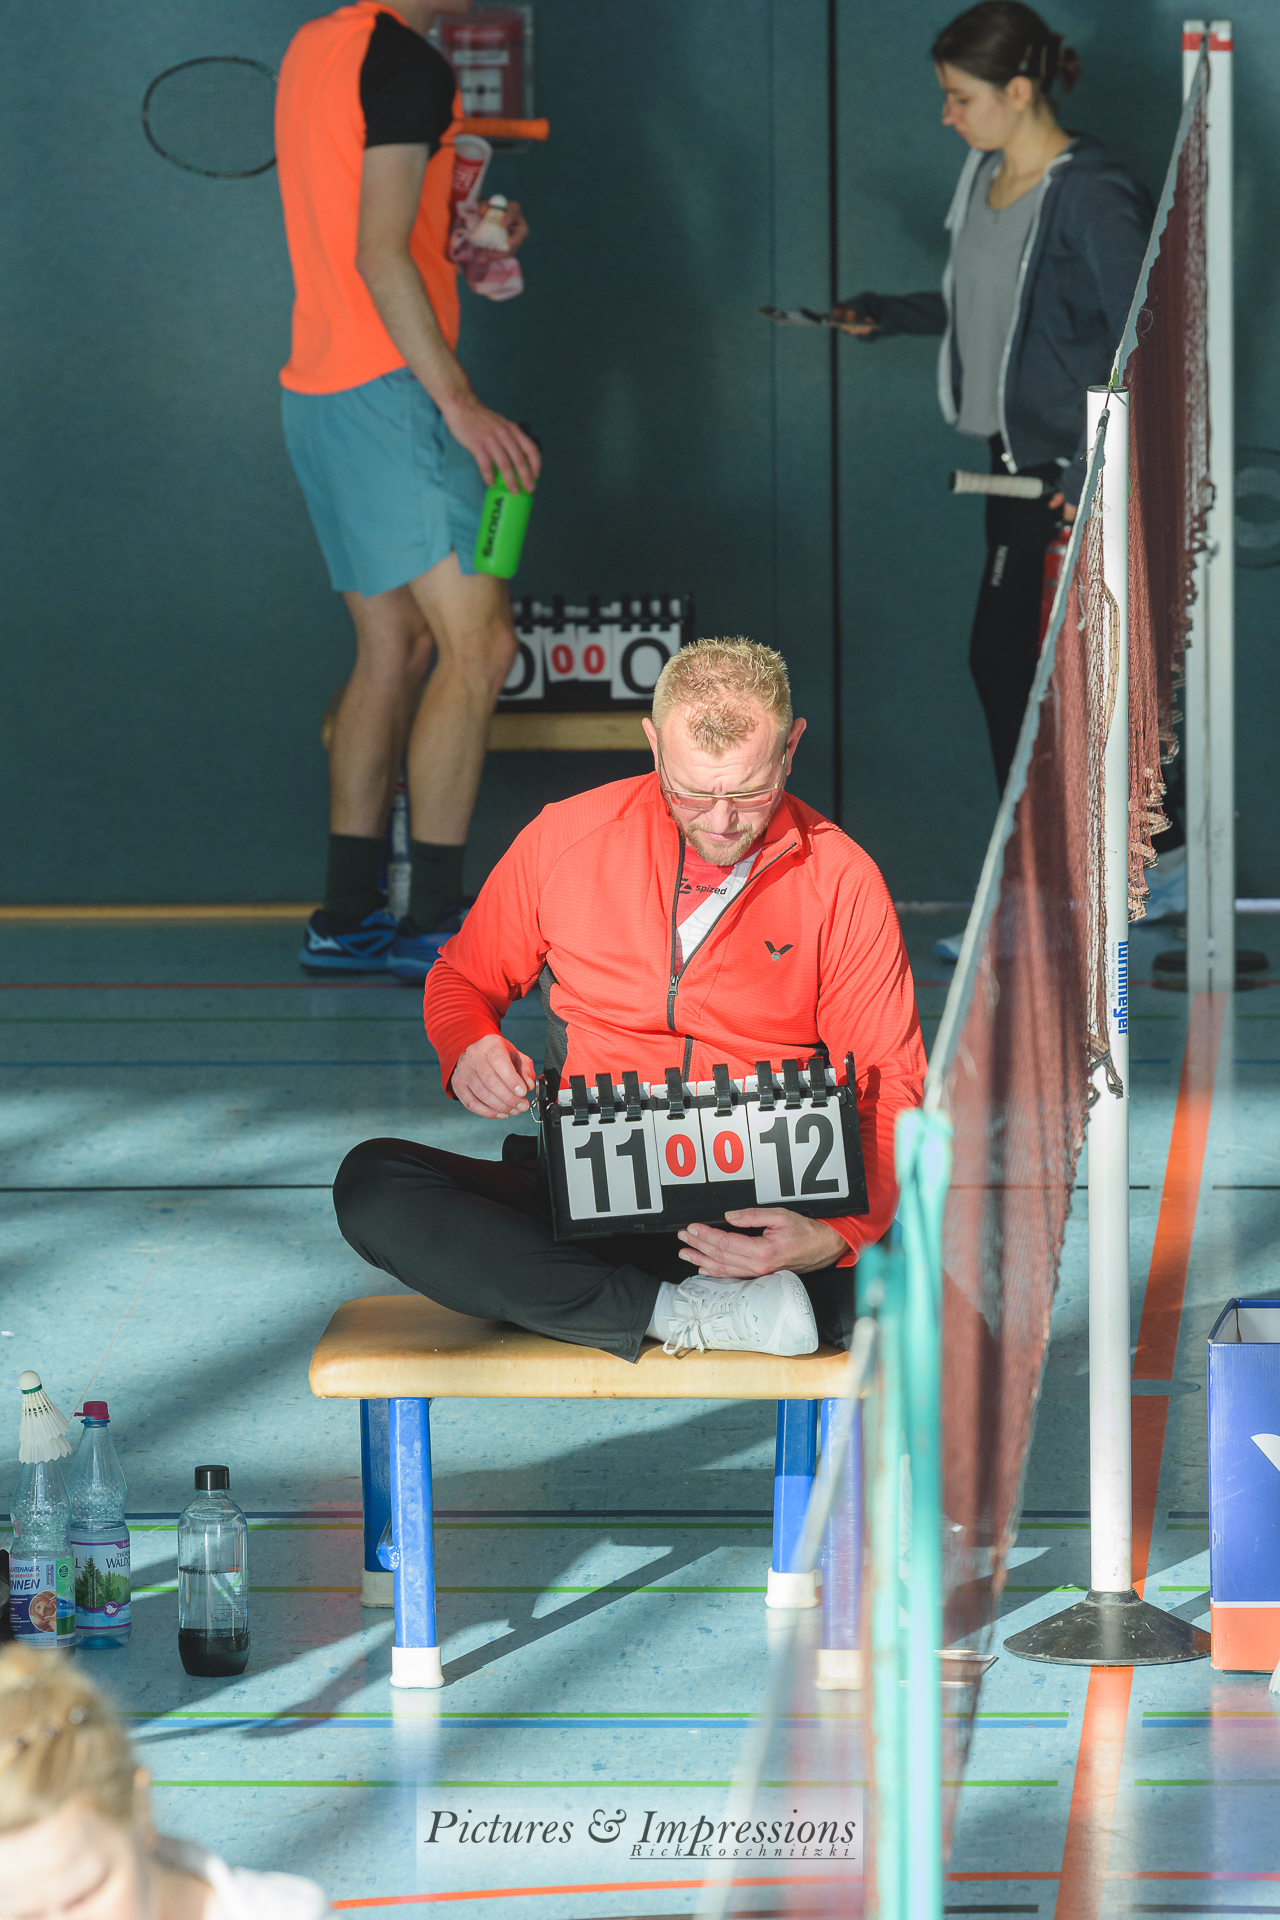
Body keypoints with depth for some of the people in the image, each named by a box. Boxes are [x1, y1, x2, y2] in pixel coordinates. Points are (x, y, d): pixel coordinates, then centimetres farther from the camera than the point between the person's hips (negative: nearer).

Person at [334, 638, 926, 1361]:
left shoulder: (842, 882, 0)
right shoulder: (568, 838, 3)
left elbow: (890, 1092, -1)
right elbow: (464, 978, 19)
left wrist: (831, 1237, -22)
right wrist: (470, 1049, -7)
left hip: (767, 1213, -2)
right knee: (371, 1183, -27)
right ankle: (679, 1312, -32)